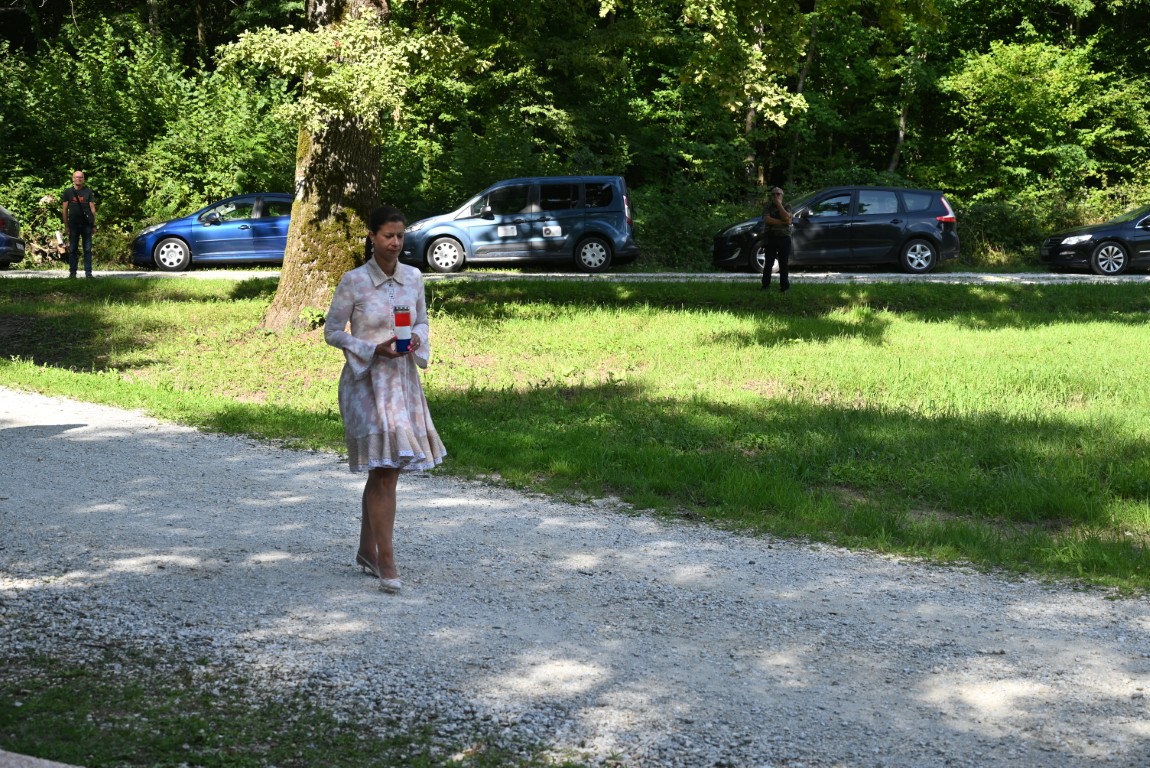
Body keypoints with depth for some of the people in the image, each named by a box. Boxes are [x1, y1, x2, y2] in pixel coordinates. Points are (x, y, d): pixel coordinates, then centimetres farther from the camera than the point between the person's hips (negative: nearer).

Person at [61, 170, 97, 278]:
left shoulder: (88, 192, 7)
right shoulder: (68, 192, 7)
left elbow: (92, 209, 6)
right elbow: (65, 210, 7)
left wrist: (94, 225, 1)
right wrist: (66, 226, 1)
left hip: (86, 224, 0)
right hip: (73, 224, 0)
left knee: (87, 249, 0)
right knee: (72, 249, 2)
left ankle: (88, 272, 2)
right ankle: (72, 272, 6)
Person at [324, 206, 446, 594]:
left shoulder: (414, 277, 3)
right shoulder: (353, 281, -10)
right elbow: (332, 332, -4)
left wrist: (418, 340, -8)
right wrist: (373, 349, -16)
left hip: (403, 379, 5)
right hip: (367, 380, -5)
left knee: (385, 469, 13)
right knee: (384, 469, -11)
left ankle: (367, 550, 28)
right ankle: (386, 562, -7)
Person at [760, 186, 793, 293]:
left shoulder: (786, 207, 6)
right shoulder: (767, 207, 4)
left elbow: (786, 218, -14)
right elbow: (766, 219, -13)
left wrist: (779, 204, -11)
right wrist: (782, 222, -15)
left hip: (784, 238, 0)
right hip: (771, 238, 0)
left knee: (784, 263, 1)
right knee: (768, 263, 2)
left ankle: (784, 286, 5)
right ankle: (765, 285, 7)